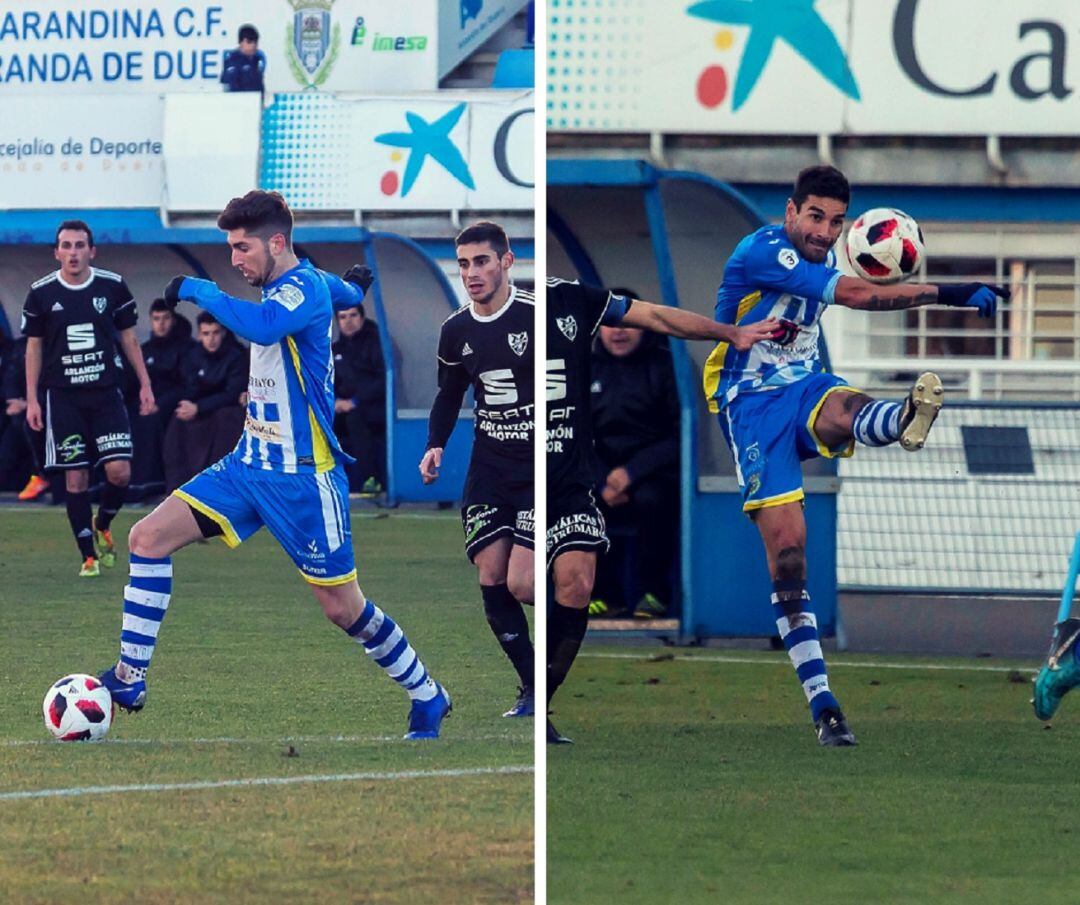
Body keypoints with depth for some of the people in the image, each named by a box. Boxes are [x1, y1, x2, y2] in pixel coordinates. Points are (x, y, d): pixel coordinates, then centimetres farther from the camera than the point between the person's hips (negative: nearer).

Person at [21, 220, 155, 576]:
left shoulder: (113, 286, 1)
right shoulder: (41, 293, 0)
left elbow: (129, 338, 11)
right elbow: (34, 347, 7)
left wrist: (145, 384, 7)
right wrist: (32, 399, 2)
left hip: (106, 393, 1)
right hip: (63, 397, -1)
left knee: (119, 470, -11)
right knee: (75, 477, -4)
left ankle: (102, 525, 19)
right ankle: (89, 556, 5)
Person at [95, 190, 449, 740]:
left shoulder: (305, 287, -17)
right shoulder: (283, 287, 10)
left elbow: (260, 325, -39)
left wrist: (197, 290, -28)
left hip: (303, 477, -9)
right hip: (250, 463, 9)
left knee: (342, 607, -1)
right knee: (149, 536, -6)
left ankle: (427, 699, 20)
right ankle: (129, 679, -4)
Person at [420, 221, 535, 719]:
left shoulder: (535, 314, -13)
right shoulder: (456, 331, 6)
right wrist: (436, 444, 7)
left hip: (537, 467, -6)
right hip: (488, 469, 6)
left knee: (520, 584, -16)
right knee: (491, 581, -2)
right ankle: (532, 689, 11)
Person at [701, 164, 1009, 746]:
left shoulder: (821, 257, 7)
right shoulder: (763, 253, -20)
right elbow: (856, 296, -30)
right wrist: (951, 294, -33)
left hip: (803, 384, 5)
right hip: (750, 400, -5)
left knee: (845, 411, -33)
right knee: (786, 541, -14)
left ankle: (907, 420, -72)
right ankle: (822, 706, -11)